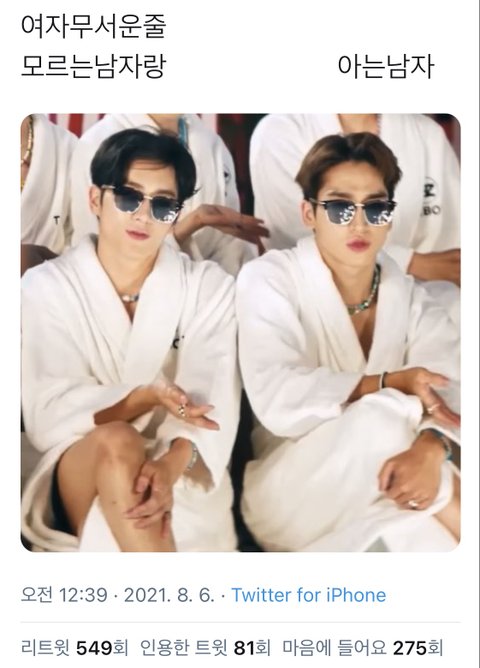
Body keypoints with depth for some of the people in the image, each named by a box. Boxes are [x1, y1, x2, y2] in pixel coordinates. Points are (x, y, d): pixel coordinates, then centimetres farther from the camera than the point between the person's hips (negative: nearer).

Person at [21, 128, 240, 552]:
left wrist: (172, 466, -33)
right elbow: (48, 416, -8)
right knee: (116, 442, -33)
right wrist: (148, 397, -23)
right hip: (77, 475, 0)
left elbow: (212, 401, -12)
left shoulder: (209, 287, 2)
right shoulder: (45, 287, 1)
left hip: (179, 474, 0)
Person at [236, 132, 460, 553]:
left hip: (380, 491, 3)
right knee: (382, 416, -28)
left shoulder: (409, 297, 5)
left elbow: (449, 388, -13)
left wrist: (431, 448, -34)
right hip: (291, 498, -2)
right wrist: (390, 383, -22)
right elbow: (279, 402, -22)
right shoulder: (270, 280, -7)